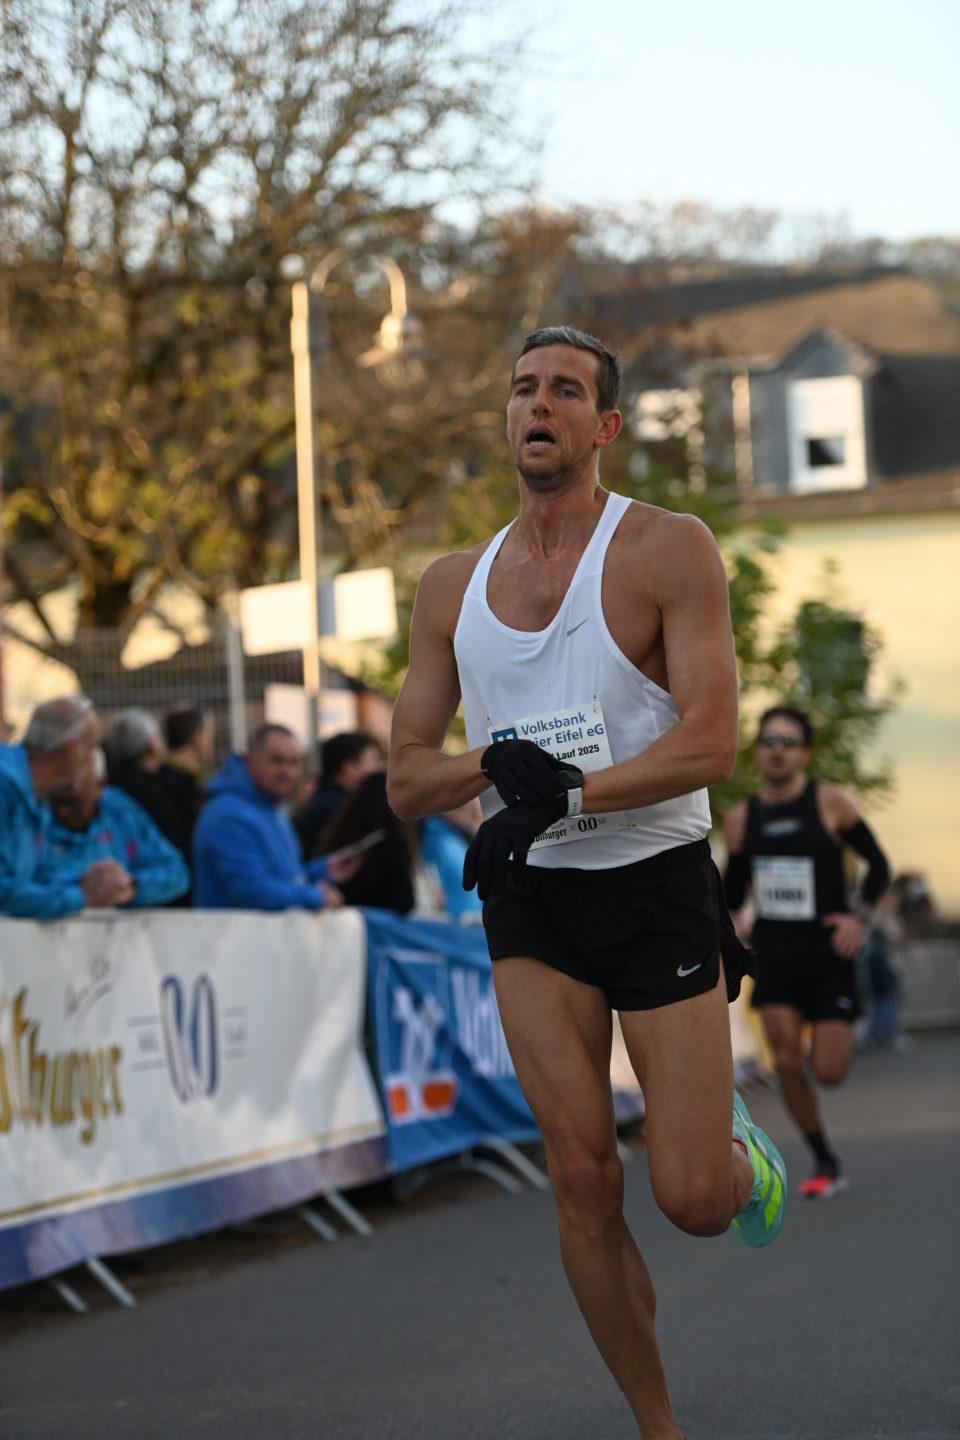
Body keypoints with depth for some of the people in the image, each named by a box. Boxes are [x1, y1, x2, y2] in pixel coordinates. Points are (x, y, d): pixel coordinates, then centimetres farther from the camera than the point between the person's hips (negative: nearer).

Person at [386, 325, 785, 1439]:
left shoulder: (667, 551, -6)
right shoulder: (453, 586, 8)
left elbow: (710, 742, -16)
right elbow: (406, 780, 8)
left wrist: (566, 793, -25)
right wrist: (493, 766, -14)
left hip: (658, 887, -3)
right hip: (529, 900, 3)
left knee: (692, 1199, -7)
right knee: (582, 1181, -7)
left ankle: (741, 1151, 31)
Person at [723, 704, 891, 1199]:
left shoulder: (831, 802, -6)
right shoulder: (741, 818, 5)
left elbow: (878, 864, 1)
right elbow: (732, 897, 14)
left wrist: (859, 915, -14)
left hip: (827, 950, -3)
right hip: (773, 950, 3)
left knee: (828, 1071, -6)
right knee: (788, 1064, -10)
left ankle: (840, 1034, 33)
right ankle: (825, 1164, 6)